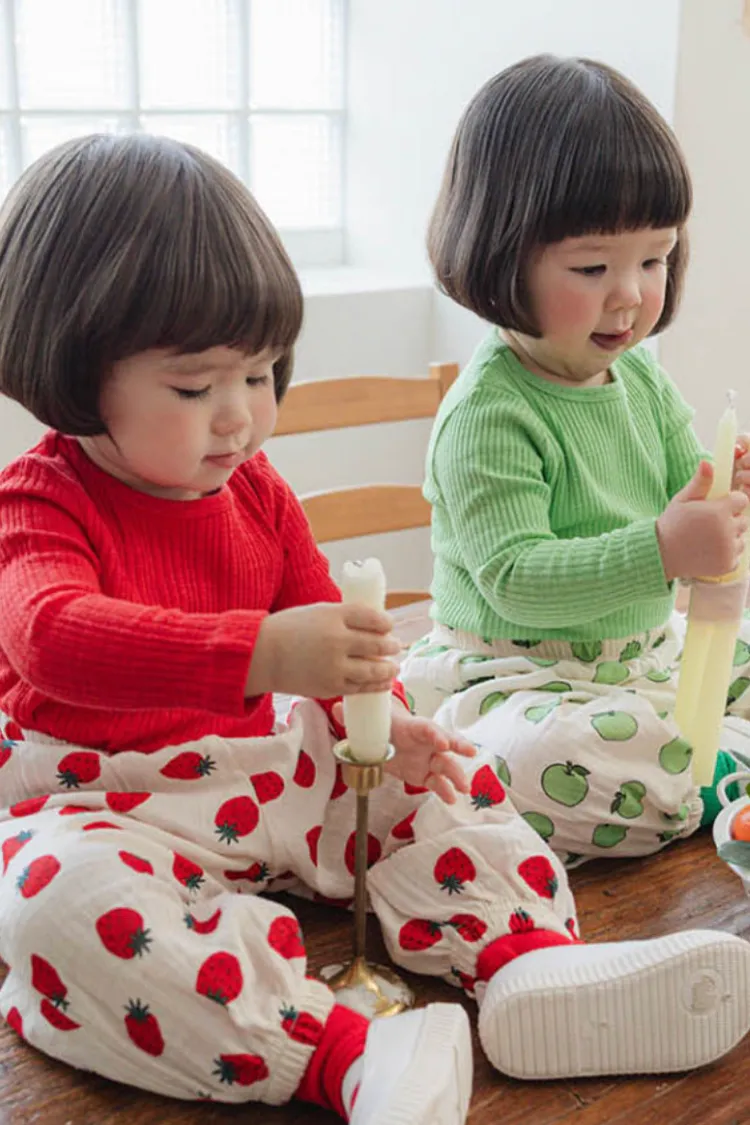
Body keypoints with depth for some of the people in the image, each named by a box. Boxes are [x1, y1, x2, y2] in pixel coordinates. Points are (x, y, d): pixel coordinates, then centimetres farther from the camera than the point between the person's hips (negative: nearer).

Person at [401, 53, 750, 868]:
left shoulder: (642, 378, 4)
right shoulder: (487, 412, -21)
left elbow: (684, 490, 10)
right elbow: (516, 578, -27)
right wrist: (661, 550, -38)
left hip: (648, 651, 7)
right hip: (517, 674, -7)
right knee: (547, 761, -36)